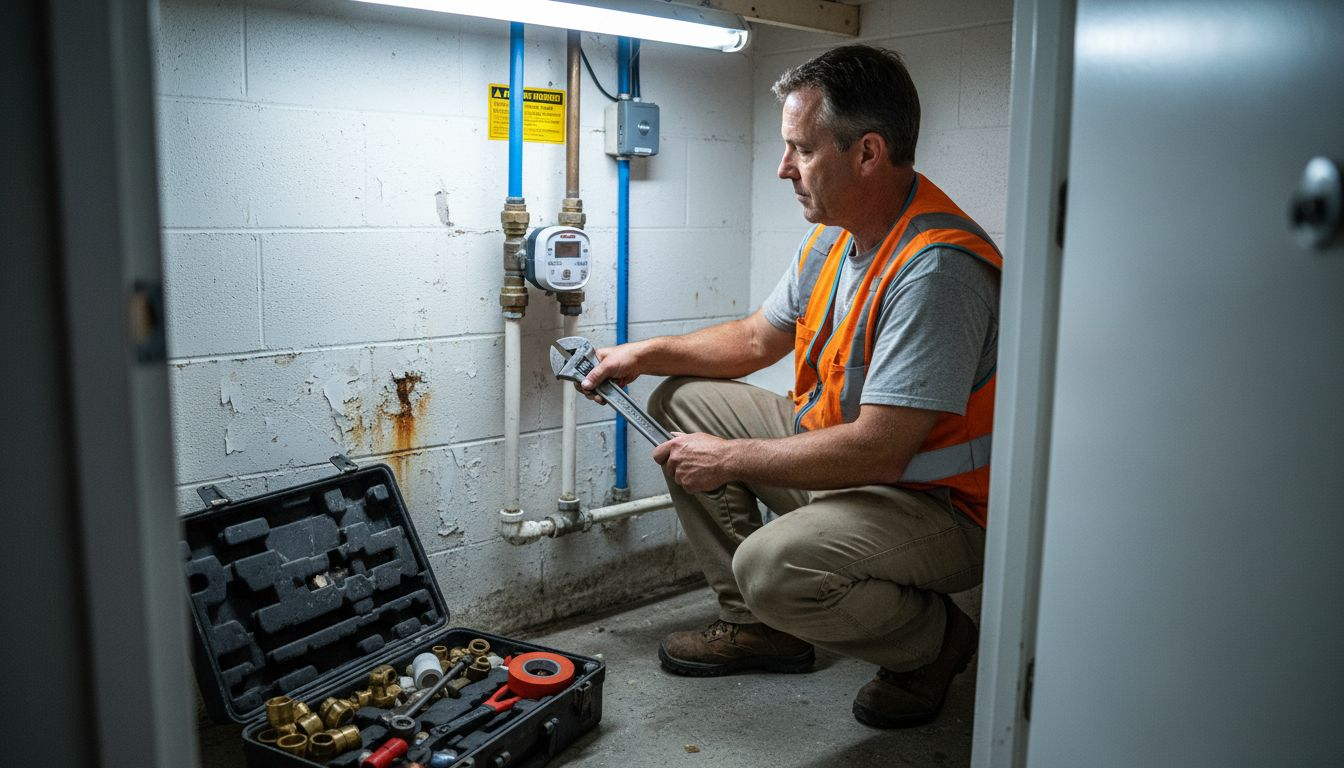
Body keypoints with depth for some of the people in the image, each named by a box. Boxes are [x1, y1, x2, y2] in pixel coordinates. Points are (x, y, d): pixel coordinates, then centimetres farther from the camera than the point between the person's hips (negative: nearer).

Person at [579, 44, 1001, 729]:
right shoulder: (834, 237, 3)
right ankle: (758, 624, 13)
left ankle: (935, 637, 0)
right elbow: (757, 339, 17)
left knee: (773, 564, -34)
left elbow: (876, 452, -31)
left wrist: (728, 458, -22)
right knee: (684, 399, 7)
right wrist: (646, 354, 7)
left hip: (936, 506, -9)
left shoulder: (937, 268, -28)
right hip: (836, 455, 9)